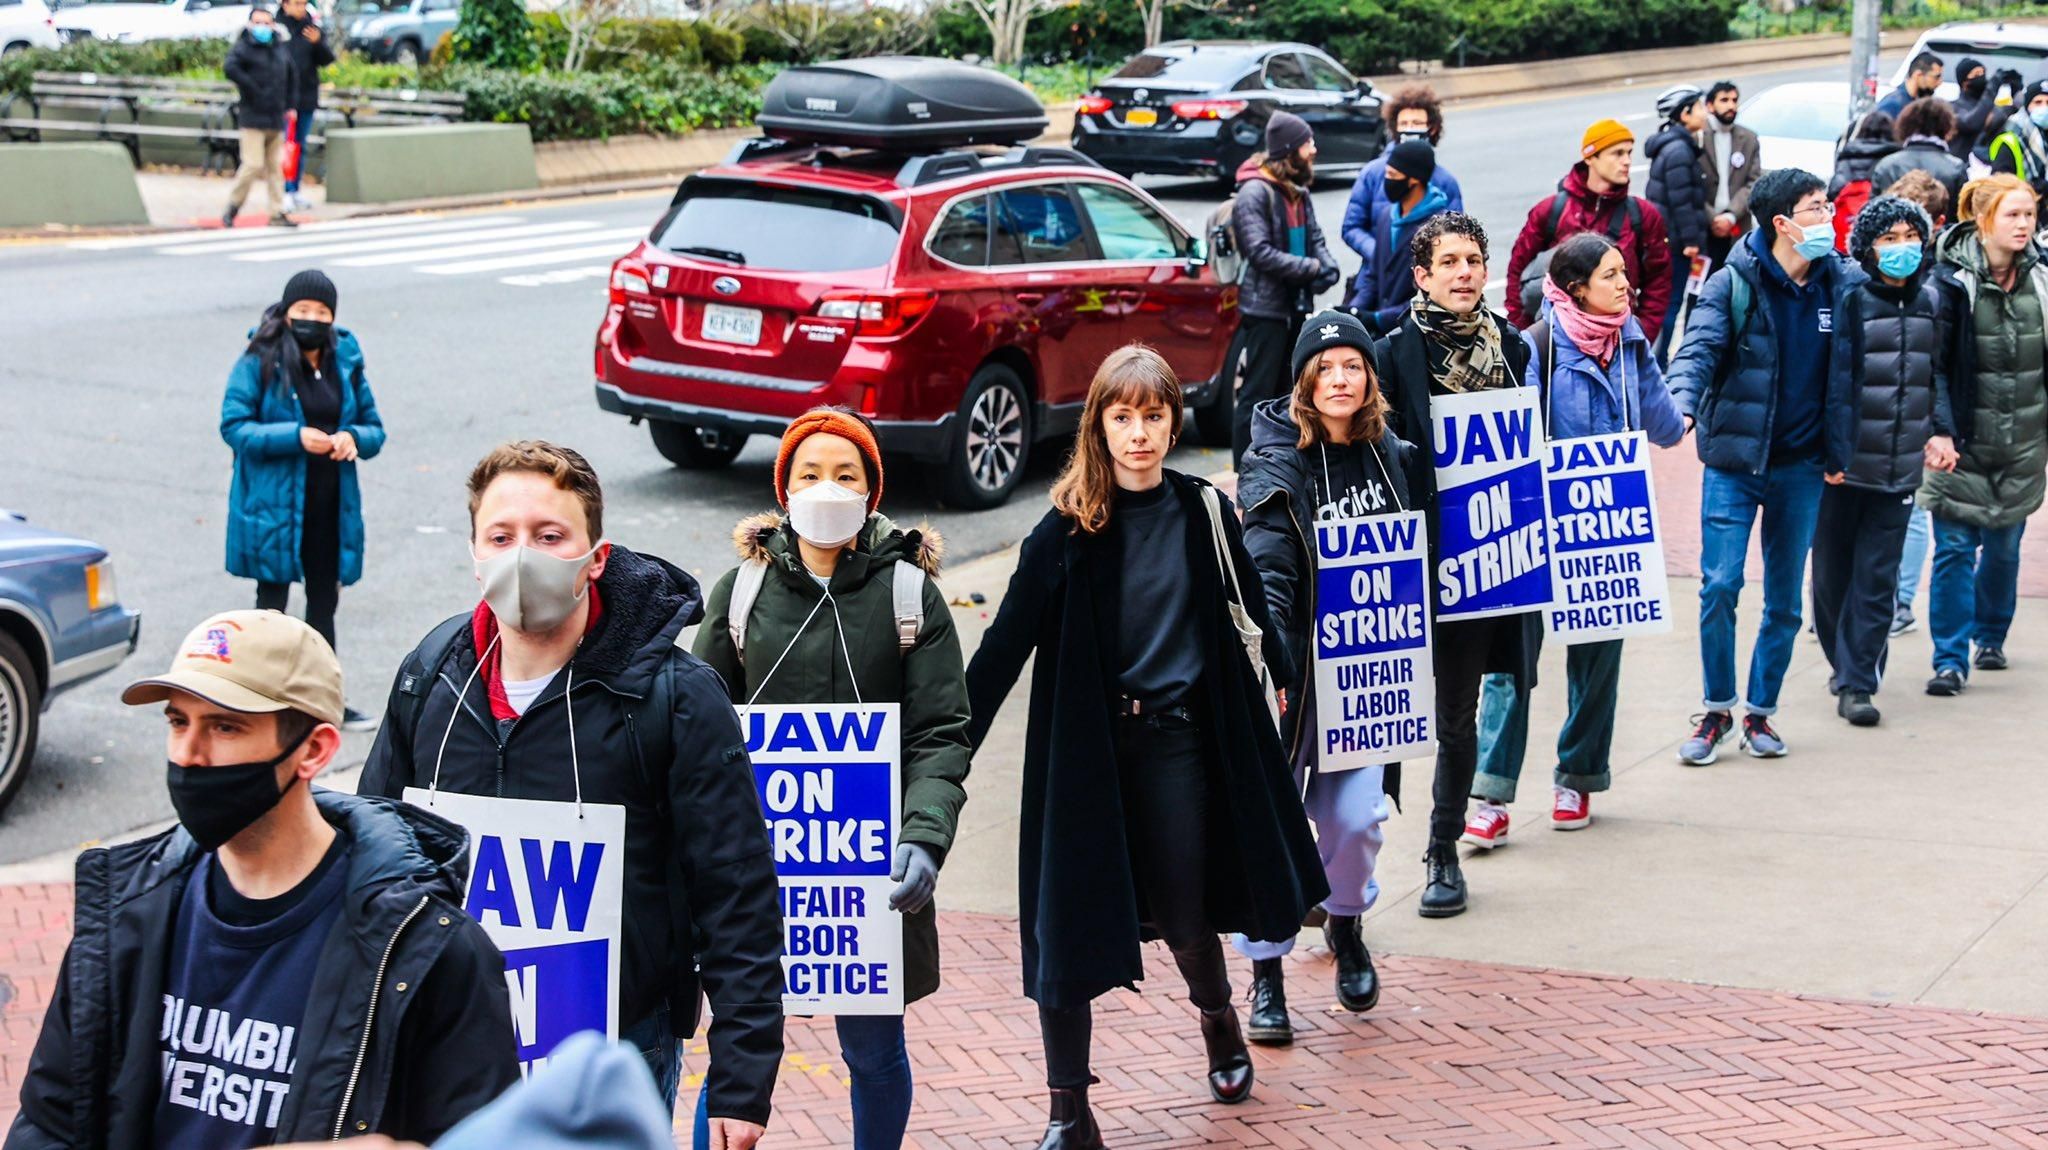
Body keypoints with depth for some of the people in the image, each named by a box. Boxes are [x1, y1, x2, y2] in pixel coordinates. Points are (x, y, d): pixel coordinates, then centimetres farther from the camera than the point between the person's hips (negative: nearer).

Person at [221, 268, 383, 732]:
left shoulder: (346, 360, 6)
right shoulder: (260, 360, -8)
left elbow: (374, 427, 12)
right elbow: (233, 425, -12)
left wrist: (353, 438, -12)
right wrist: (294, 436, -24)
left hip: (331, 505, 5)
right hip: (274, 502, -5)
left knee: (324, 600, 15)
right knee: (271, 602, 1)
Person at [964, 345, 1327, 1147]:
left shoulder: (1203, 512, 1)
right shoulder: (1067, 531, -6)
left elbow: (1256, 616, 8)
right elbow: (1007, 644, -10)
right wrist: (953, 747, -15)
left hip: (1178, 741, 1)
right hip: (1085, 743, -1)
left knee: (1182, 914, 9)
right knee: (1068, 916, -1)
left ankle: (1218, 1019, 43)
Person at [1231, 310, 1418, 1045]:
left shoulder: (1390, 455, 7)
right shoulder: (1278, 462, -9)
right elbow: (1267, 576, -18)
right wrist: (1271, 672, -28)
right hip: (1297, 669, -4)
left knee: (1358, 816, -2)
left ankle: (1345, 925, 28)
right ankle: (1266, 972, 14)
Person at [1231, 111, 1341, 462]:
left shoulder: (1298, 190, 12)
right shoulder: (1254, 193, -14)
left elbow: (1314, 237, 17)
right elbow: (1261, 252, -22)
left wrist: (1327, 264, -5)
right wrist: (1312, 268, -21)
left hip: (1295, 306, 9)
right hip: (1264, 306, -9)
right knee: (1258, 394, -5)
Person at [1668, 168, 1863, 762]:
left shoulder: (1845, 283, 2)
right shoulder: (1734, 284, -8)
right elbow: (1700, 350, -17)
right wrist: (1681, 407, -37)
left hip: (1802, 467, 3)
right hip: (1734, 460, -3)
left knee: (1785, 600, 9)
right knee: (1719, 586, -7)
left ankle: (1761, 712, 24)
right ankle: (1717, 710, 11)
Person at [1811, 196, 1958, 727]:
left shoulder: (1931, 302, 8)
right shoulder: (1851, 300, -10)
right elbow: (1834, 379, -13)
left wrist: (1940, 430, 7)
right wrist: (1832, 453, -17)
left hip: (1900, 468, 4)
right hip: (1844, 465, -3)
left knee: (1876, 578, 1)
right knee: (1833, 572, 7)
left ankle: (1857, 682, 5)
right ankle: (1843, 663, 27)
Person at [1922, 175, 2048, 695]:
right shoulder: (1953, 282, -12)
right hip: (1964, 440, -4)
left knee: (2004, 547, 14)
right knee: (1955, 547, -4)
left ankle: (1990, 637, 34)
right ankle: (1951, 658, 1)